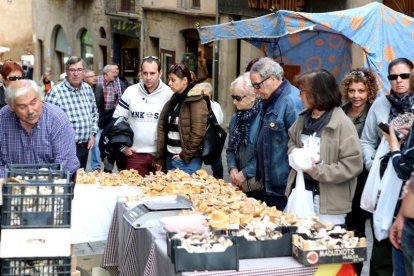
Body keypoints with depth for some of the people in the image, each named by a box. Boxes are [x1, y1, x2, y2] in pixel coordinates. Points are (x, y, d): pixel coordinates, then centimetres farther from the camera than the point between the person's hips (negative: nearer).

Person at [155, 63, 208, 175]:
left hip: (187, 161, -7)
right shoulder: (172, 101, 13)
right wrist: (159, 158, 5)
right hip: (169, 158, 7)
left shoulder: (196, 102, -10)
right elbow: (162, 129, 10)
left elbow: (198, 133, -16)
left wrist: (185, 156, -12)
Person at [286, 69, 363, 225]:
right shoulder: (304, 118, 6)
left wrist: (318, 171, -20)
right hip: (301, 191, 6)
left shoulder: (341, 123, -15)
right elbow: (292, 141, 23)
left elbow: (353, 165, -18)